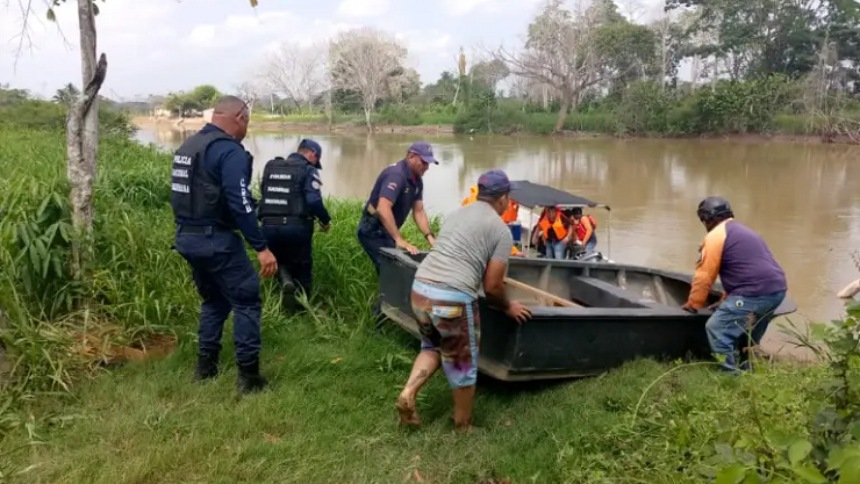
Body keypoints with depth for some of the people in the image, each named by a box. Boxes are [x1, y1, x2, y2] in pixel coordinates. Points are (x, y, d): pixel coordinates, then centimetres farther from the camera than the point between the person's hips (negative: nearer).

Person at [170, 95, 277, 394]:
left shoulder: (187, 146, 14)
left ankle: (206, 366, 25)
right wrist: (261, 247, -22)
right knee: (246, 301, 0)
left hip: (187, 237, 9)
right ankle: (249, 376, 1)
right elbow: (240, 204, -23)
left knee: (214, 300, 22)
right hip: (216, 239, -9)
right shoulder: (230, 150, -15)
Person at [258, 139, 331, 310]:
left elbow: (265, 195, 19)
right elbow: (314, 201, -14)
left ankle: (285, 280, -4)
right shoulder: (308, 170, -3)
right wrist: (326, 220, 2)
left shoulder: (270, 167, 15)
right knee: (302, 267, 16)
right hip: (296, 227, -4)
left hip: (269, 226, 4)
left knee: (279, 261, 25)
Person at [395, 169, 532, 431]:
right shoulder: (501, 230, -1)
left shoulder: (457, 213, 19)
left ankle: (407, 395, 13)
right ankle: (463, 426, 30)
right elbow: (492, 287, -4)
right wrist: (508, 307, 17)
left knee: (432, 346, 30)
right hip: (452, 299, -6)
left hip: (420, 288, 7)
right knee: (463, 366, 14)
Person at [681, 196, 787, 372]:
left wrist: (692, 305, 9)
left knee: (717, 328, -5)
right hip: (777, 289, 10)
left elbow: (704, 275, -3)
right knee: (749, 336, 25)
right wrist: (725, 302, 37)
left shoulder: (715, 236, -2)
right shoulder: (742, 231, 27)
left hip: (754, 293, -10)